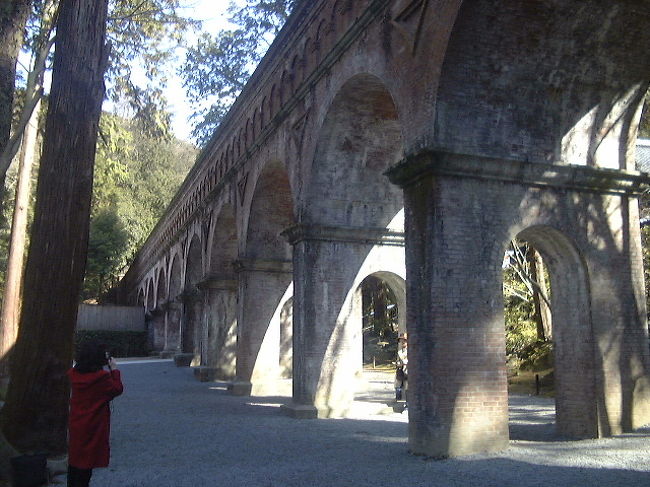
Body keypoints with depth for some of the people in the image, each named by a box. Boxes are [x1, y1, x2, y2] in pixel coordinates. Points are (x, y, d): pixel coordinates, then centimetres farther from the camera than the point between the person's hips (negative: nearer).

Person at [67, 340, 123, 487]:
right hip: (92, 428, -6)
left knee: (74, 458, 20)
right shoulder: (101, 377, -22)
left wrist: (106, 369, 6)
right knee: (87, 460, 5)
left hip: (75, 427, 6)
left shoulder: (74, 374, -4)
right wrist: (114, 369, -1)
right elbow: (117, 389, -7)